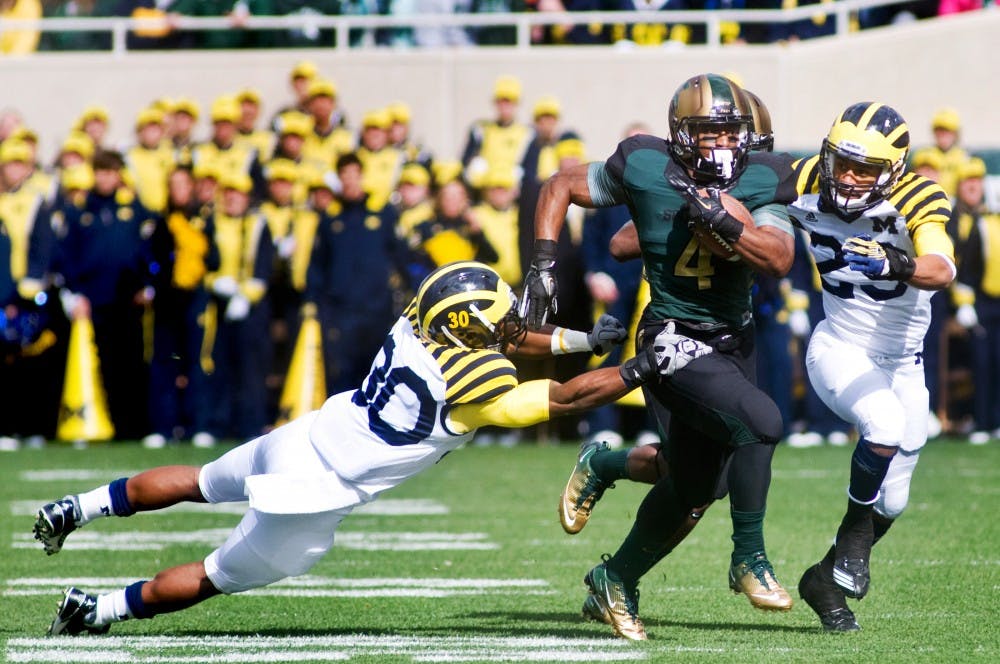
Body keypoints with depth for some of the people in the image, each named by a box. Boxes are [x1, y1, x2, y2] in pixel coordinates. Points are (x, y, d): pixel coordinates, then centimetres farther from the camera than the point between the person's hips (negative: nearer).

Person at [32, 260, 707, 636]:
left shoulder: (420, 322, -4)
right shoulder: (472, 381, -25)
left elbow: (498, 341, 15)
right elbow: (564, 399, -17)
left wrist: (582, 339, 14)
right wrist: (646, 370, -12)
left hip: (303, 436, 7)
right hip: (314, 494, -7)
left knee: (198, 482, 32)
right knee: (223, 575, 12)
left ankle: (80, 507, 39)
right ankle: (98, 609, 18)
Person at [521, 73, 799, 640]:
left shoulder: (762, 181, -6)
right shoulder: (645, 170, -11)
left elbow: (780, 258, -19)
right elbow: (560, 187, 3)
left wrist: (723, 222, -32)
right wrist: (543, 266, -5)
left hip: (735, 342, 5)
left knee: (691, 487, 11)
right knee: (761, 421, -28)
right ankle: (749, 558, -12)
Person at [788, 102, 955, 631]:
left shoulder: (916, 201, -23)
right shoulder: (808, 186, -15)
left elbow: (942, 271, -41)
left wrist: (895, 264, -61)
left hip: (902, 364, 1)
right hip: (838, 348, -1)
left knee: (890, 503, 9)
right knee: (885, 427, -31)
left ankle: (828, 581, 32)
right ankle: (855, 533, -8)